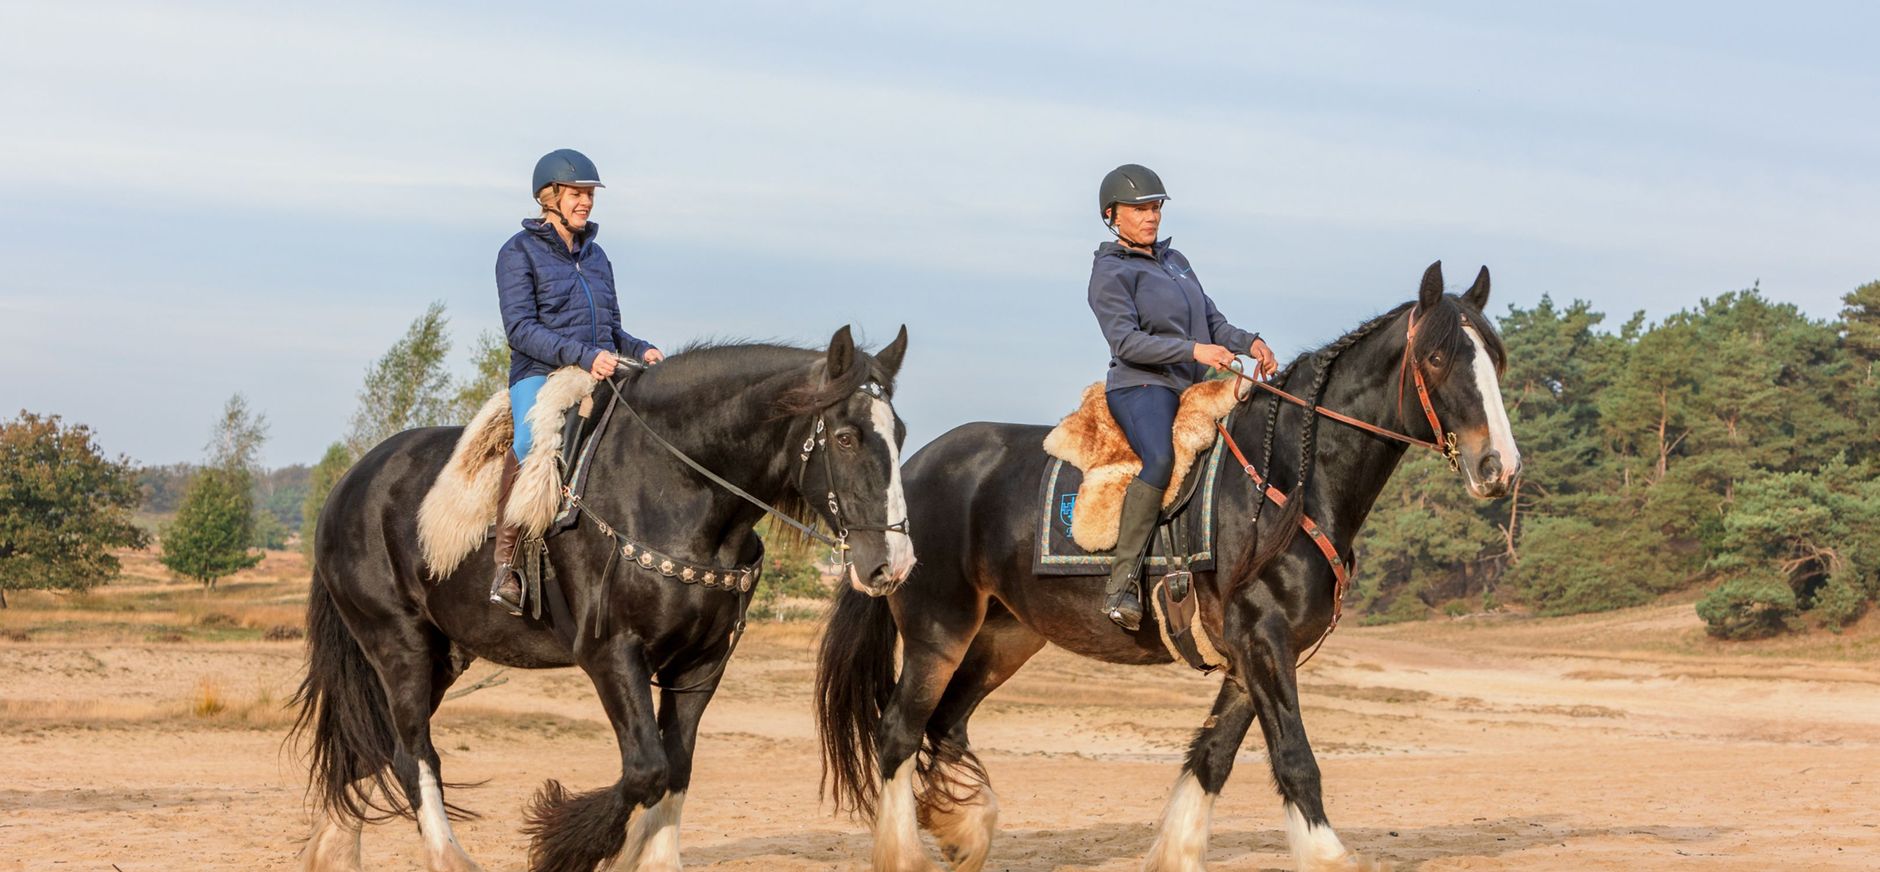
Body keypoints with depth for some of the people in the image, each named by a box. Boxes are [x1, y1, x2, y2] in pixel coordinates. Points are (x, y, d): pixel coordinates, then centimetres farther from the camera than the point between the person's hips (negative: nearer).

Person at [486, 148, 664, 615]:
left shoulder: (595, 256, 22)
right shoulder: (520, 252, 3)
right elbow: (520, 328, -9)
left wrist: (641, 350, 4)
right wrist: (583, 356, -21)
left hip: (598, 381, 7)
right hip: (539, 376, -6)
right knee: (534, 440, -38)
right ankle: (505, 564, -34)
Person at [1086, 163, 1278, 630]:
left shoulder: (1175, 261, 22)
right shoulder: (1110, 271, -2)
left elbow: (1213, 323, 21)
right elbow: (1126, 341, -14)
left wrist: (1249, 342, 0)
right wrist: (1194, 349, -25)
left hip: (1193, 388, 8)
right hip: (1140, 386, -8)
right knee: (1161, 457, -36)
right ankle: (1121, 583, -37)